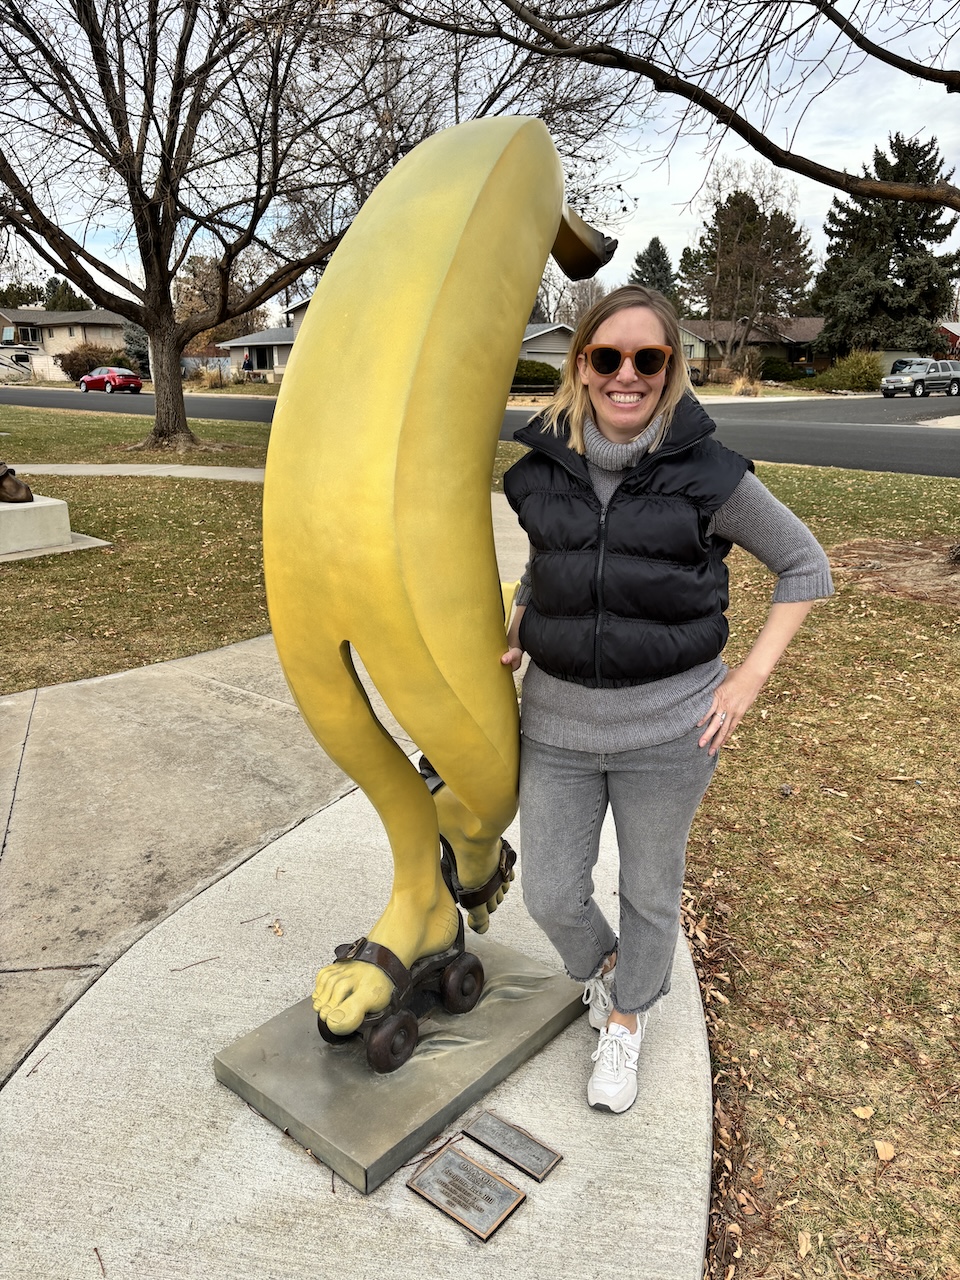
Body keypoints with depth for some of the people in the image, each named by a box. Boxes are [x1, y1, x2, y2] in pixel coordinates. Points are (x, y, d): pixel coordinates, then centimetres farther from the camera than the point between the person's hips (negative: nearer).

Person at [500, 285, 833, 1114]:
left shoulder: (709, 473, -10)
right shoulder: (544, 467, -1)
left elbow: (805, 566, 1)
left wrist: (749, 679, -7)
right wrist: (514, 639, 2)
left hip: (669, 727, -2)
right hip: (557, 721, 3)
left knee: (650, 890, 16)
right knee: (551, 896, 12)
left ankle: (625, 1021, 46)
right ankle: (599, 965, 48)